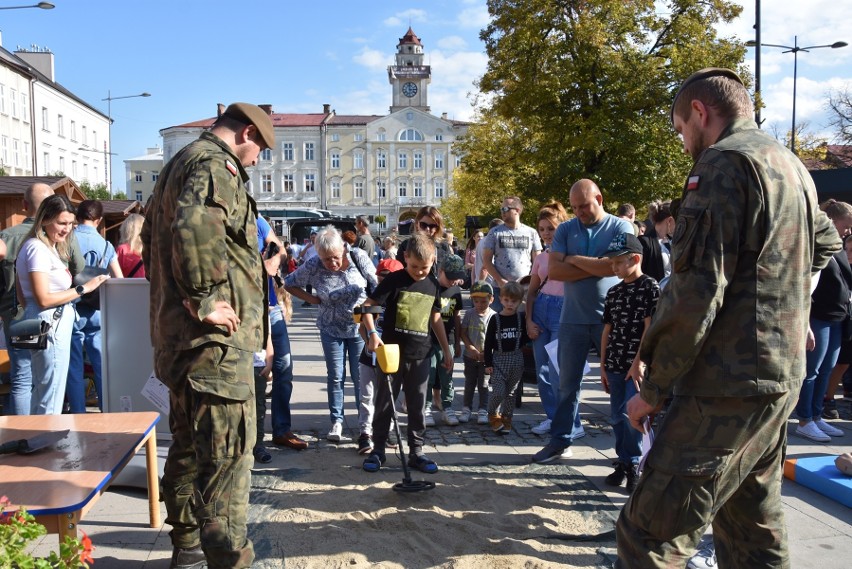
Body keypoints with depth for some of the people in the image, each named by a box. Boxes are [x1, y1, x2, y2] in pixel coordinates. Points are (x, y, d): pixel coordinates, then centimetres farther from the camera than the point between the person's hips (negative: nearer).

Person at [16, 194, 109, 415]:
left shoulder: (49, 247, 16)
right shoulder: (38, 249, -14)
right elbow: (44, 299, -19)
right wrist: (83, 288, -16)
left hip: (55, 325, 11)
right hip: (50, 326, -11)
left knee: (42, 395, 17)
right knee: (51, 401, -6)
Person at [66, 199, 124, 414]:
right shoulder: (105, 245, 1)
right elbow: (119, 281, 2)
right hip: (96, 313, 1)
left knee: (73, 367, 6)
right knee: (102, 365, 8)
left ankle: (78, 414, 8)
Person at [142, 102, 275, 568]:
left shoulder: (178, 165, 21)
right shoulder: (217, 165, -12)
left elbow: (152, 237, 27)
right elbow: (195, 227, -32)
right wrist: (204, 301, -24)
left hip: (176, 332, 11)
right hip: (215, 336, -11)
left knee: (190, 442, 19)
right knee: (228, 451, -7)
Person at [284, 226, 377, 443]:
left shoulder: (358, 257, -15)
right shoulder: (313, 266, -15)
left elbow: (376, 283, -5)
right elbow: (289, 283, -3)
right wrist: (313, 299, -9)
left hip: (360, 327, 0)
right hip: (331, 330, 1)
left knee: (360, 376, 6)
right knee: (336, 377, 9)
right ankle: (337, 421, 21)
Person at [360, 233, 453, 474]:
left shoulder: (433, 285, 5)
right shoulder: (395, 280, -9)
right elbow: (367, 305, -11)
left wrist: (446, 351, 16)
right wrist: (372, 332, -26)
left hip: (420, 355, 4)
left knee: (417, 406, 9)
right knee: (385, 403, 6)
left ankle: (416, 452, 18)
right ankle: (378, 450, 18)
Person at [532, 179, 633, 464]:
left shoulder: (620, 226, -1)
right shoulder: (565, 230, 6)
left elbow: (617, 265, -18)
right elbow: (553, 271, -6)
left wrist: (574, 260, -8)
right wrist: (597, 267, -11)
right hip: (573, 319, 3)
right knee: (567, 383, 10)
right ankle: (560, 441, 21)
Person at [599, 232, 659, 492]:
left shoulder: (650, 287, -7)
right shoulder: (614, 292, 12)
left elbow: (650, 327, -12)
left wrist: (639, 362, -16)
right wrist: (603, 365, 12)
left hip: (638, 365, -6)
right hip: (615, 364, 6)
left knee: (631, 415, -9)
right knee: (617, 417, 10)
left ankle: (633, 464, 8)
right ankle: (623, 461, 23)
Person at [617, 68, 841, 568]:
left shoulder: (723, 163, -13)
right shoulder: (793, 167, 17)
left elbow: (697, 289, -20)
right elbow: (827, 243, 38)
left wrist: (654, 388, -12)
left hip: (730, 386, -10)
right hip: (781, 379, 10)